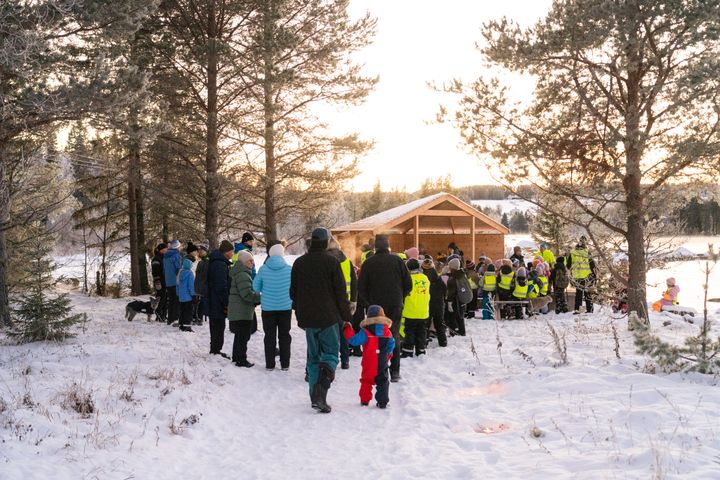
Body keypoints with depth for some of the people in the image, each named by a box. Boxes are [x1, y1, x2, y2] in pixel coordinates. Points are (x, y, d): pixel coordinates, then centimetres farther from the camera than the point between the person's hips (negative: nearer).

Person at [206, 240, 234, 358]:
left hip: (212, 303, 10)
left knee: (215, 327, 17)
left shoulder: (215, 262, 14)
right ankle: (216, 351, 3)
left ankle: (214, 350, 26)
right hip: (218, 303, -10)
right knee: (219, 327, -2)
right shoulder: (220, 264, -20)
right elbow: (222, 286, -23)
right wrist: (226, 303, -17)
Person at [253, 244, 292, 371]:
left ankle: (270, 364, 12)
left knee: (270, 336, 11)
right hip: (285, 307, 0)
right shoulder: (289, 269, -11)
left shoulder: (263, 269, -11)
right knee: (284, 335, 12)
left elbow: (256, 287, -1)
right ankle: (285, 364, 14)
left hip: (267, 308, 0)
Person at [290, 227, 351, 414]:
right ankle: (320, 395, -16)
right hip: (328, 317, -4)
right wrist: (346, 317, 0)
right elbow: (341, 293, -8)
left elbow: (293, 292, 14)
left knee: (313, 357, 14)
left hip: (307, 319, 5)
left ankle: (315, 397, 13)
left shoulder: (299, 263, 7)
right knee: (330, 354, 2)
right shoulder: (332, 262, -9)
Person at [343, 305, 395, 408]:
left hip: (369, 362, -2)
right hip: (383, 362, 3)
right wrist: (388, 354, 26)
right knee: (382, 380, 10)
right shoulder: (387, 331, 0)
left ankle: (364, 400, 16)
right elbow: (391, 344, 9)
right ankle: (383, 401, 4)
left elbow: (354, 340, -12)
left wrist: (348, 329, -2)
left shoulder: (366, 331, -13)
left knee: (366, 380, 12)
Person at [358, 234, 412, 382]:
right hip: (395, 307, 1)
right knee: (394, 337, 10)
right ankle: (395, 372, 8)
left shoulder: (368, 263, -2)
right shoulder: (397, 261, 0)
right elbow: (408, 284, 1)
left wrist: (369, 302, 11)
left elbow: (361, 288, -2)